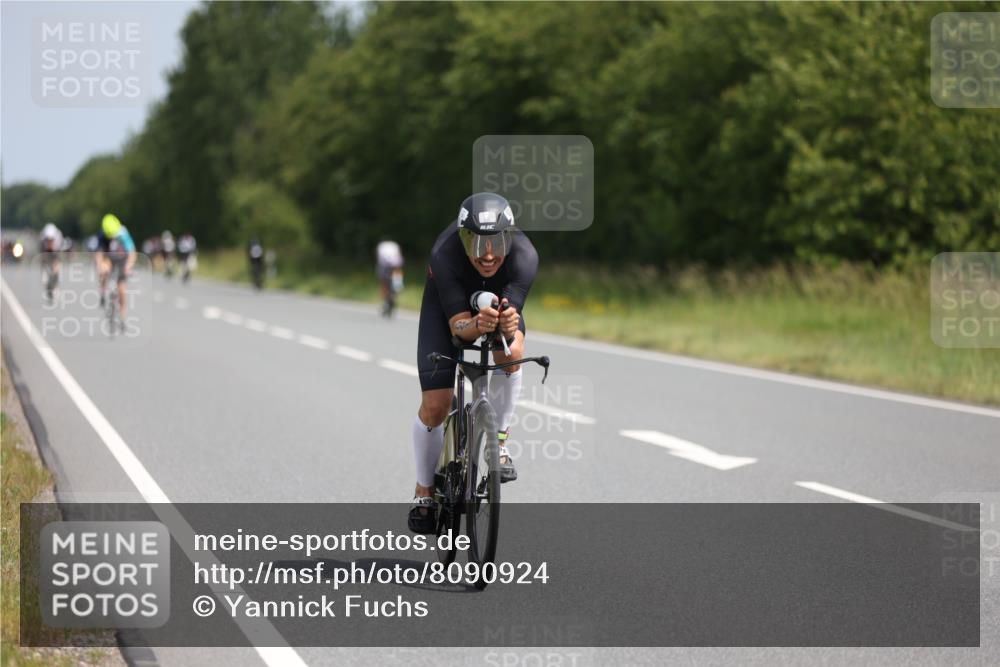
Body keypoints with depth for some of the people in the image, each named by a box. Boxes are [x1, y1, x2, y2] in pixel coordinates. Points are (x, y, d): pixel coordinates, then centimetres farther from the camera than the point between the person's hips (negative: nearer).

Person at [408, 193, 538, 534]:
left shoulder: (524, 256, -36)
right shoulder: (445, 254, -39)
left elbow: (512, 318, -37)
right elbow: (458, 326, -38)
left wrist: (508, 324, -60)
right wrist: (479, 325, -60)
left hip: (499, 300, 1)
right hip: (448, 301, -1)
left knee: (511, 351, -34)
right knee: (434, 406, -9)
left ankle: (499, 442, -11)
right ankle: (424, 492, 14)